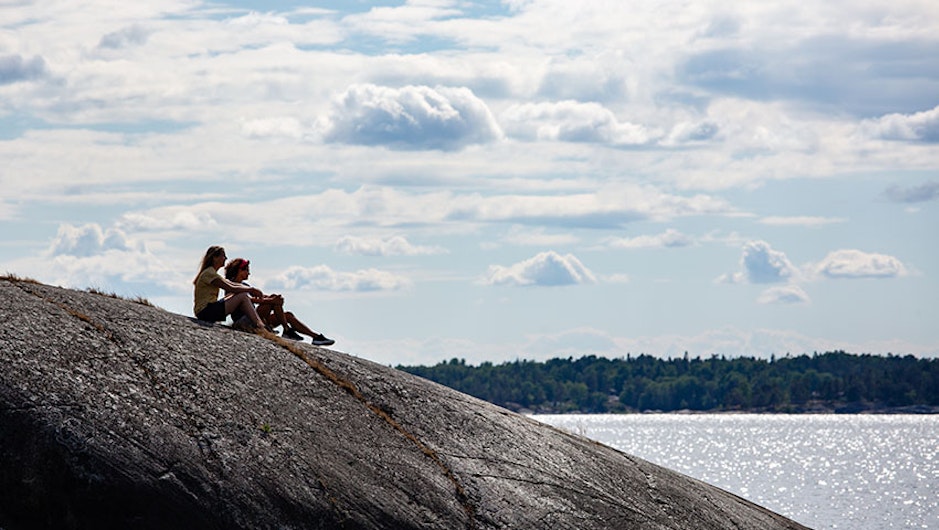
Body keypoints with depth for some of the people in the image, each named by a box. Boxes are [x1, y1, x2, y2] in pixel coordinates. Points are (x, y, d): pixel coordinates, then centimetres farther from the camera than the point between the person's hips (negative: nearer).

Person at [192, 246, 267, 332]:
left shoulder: (212, 273, 20)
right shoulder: (209, 273, -13)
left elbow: (233, 284, 16)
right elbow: (231, 289, -17)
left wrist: (252, 289, 2)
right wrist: (251, 289, -5)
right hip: (205, 311, -10)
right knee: (243, 296, -12)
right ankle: (260, 326, -13)